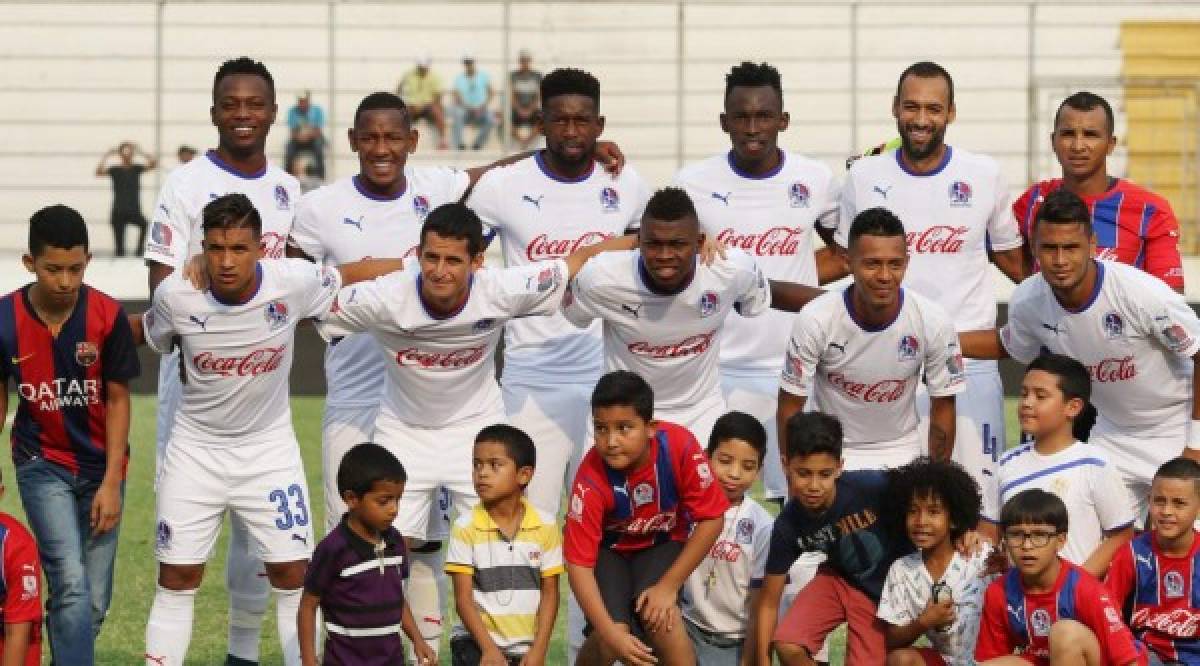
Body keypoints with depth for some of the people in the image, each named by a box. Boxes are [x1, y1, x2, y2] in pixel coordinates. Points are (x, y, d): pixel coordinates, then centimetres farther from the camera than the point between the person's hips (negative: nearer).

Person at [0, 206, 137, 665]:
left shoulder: (107, 316, -14)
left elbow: (118, 400, -7)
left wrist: (111, 482, -10)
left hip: (101, 467, 1)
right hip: (42, 463, -1)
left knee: (93, 602, 3)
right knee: (71, 585, -17)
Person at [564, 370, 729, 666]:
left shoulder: (679, 446, -30)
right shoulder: (591, 479, -32)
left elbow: (711, 519, -19)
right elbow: (579, 563, -29)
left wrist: (669, 586, -21)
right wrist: (611, 633, -39)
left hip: (662, 543, 1)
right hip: (609, 548, -1)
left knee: (659, 615, -28)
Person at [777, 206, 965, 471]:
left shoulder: (934, 322, -15)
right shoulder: (815, 320, -20)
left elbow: (943, 407, -3)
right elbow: (790, 407, -11)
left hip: (903, 457, 2)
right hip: (831, 452, -2)